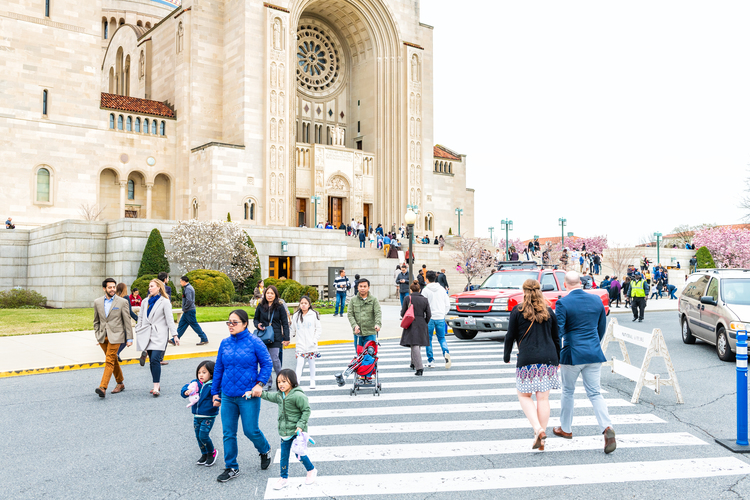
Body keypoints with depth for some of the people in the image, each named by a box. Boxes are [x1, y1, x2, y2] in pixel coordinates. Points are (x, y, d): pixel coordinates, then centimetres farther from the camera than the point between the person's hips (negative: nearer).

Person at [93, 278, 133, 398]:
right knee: (113, 360, 14)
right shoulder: (97, 302, 8)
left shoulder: (122, 302, -4)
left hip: (115, 336, -4)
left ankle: (103, 387, -17)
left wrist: (129, 338, -4)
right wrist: (97, 335, 9)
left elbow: (127, 321, -2)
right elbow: (96, 321, 17)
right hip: (103, 337, 5)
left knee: (109, 361, -12)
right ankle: (120, 383, 28)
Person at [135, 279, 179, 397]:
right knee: (152, 361, 6)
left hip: (159, 335, -5)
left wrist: (175, 335, -13)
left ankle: (156, 387, -14)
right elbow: (141, 317, 18)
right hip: (147, 335, 5)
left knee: (155, 359, -16)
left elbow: (170, 319, -6)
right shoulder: (146, 301, 14)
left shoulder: (164, 302, -2)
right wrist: (138, 332, 12)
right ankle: (157, 385, 15)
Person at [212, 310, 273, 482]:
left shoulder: (255, 342, -8)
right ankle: (231, 468, 22)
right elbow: (218, 369, 12)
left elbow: (267, 364, -2)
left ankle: (265, 450, 33)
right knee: (228, 433, 7)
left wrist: (260, 383, -14)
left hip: (248, 396, -4)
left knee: (251, 430, 1)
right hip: (228, 396, 4)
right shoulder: (225, 343, 4)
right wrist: (215, 392, 14)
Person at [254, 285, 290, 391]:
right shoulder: (261, 306, 6)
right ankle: (268, 382, 15)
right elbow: (255, 319, 18)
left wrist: (286, 338, -3)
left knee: (274, 359, -7)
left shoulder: (280, 307, 0)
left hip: (275, 337, -3)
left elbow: (285, 323, 2)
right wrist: (258, 325, -5)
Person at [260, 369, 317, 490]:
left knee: (299, 454, 2)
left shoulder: (298, 396, -20)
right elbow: (270, 397, 25)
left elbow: (306, 410, -15)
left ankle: (312, 470, 27)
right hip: (284, 432, 7)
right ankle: (284, 478, 24)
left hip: (296, 431, -7)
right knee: (283, 456, 10)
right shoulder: (279, 395, 4)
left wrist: (300, 426, -20)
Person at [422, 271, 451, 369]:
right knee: (442, 338, 12)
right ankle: (446, 353, -14)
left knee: (428, 340, 8)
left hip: (429, 318, -3)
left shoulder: (425, 290, -6)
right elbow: (448, 304, 8)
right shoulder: (442, 289, 6)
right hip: (440, 318, 3)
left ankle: (430, 361, 10)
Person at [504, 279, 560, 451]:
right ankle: (542, 434, 10)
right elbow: (556, 338, 15)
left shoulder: (517, 311, 1)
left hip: (527, 359, -3)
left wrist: (506, 356, 16)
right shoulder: (549, 311, 11)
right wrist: (557, 360, 26)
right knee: (543, 398, 6)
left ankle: (538, 429, -10)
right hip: (548, 359, 3)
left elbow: (510, 336, 2)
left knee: (524, 395, 8)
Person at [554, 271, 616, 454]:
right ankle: (607, 428, -13)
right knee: (595, 393, 7)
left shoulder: (563, 303, -11)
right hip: (594, 354, 4)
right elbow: (602, 328, 14)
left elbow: (558, 331, -13)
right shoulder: (596, 300, 4)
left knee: (568, 391, 15)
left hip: (572, 354, -4)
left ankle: (565, 429, 29)